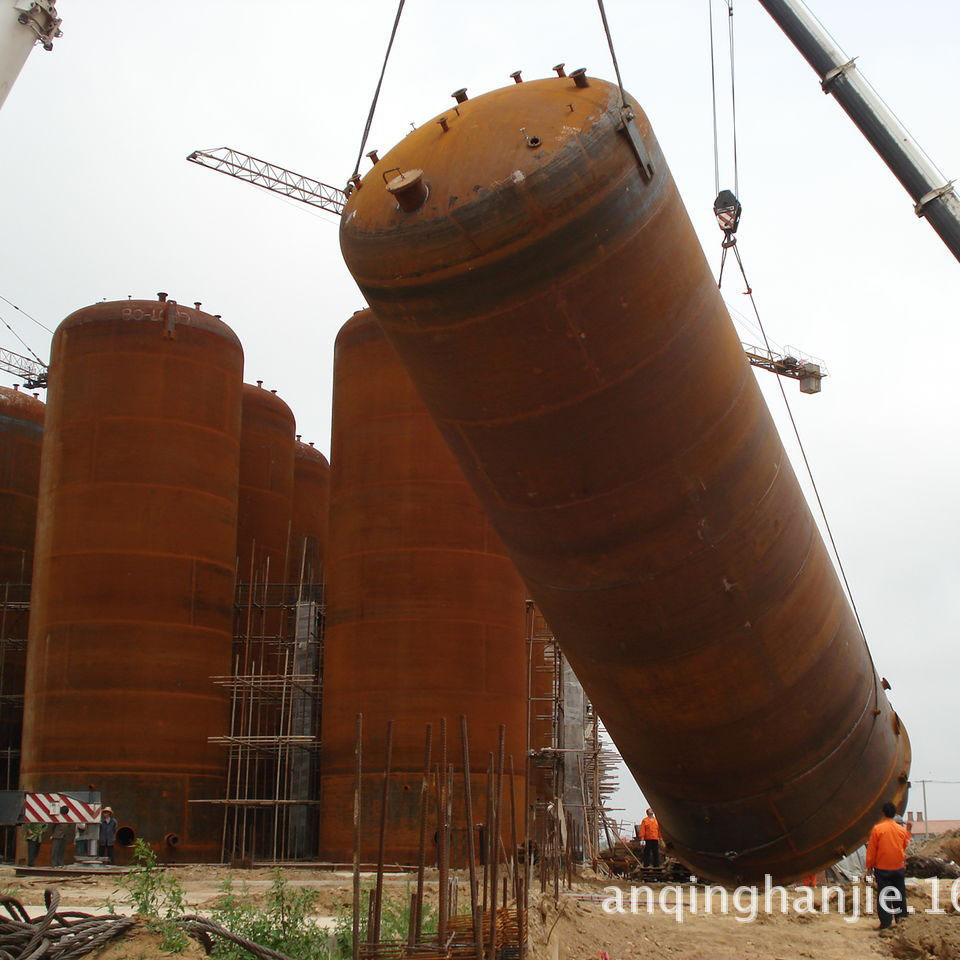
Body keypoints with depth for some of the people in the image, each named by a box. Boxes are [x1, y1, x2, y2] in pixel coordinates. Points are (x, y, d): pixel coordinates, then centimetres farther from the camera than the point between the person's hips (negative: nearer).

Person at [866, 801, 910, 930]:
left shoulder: (877, 829, -11)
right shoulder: (902, 830, -1)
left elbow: (871, 850, -7)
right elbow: (905, 848, 12)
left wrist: (869, 865, 3)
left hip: (882, 868, -3)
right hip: (899, 867, 3)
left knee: (883, 895, 1)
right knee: (899, 893, 16)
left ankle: (885, 922, 0)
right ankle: (900, 916, 21)